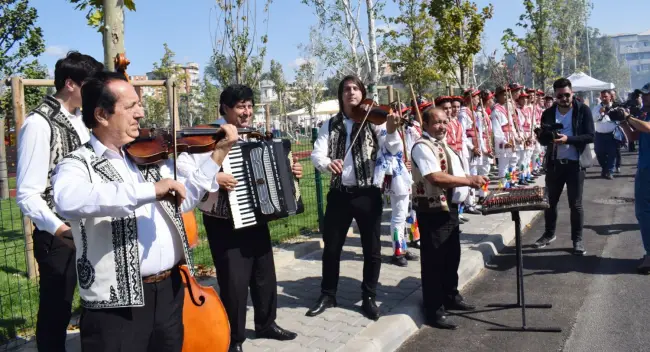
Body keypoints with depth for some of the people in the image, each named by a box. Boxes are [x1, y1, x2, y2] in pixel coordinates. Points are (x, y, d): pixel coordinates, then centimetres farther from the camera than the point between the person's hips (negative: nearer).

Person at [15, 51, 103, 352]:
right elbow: (27, 195, -20)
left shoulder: (79, 120, 6)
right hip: (59, 236, -7)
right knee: (56, 313, 7)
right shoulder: (39, 124, -17)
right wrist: (59, 227, -35)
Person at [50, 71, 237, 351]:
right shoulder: (77, 165, -9)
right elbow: (69, 202, -31)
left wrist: (219, 153, 9)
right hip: (117, 304, -6)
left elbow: (183, 200, 15)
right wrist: (151, 189, -34)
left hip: (170, 291, 6)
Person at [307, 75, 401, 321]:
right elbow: (316, 154, -5)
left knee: (372, 249, 7)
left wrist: (391, 130, -33)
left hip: (367, 194, -1)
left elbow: (394, 149, -12)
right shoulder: (331, 125, 5)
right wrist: (327, 163, -27)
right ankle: (328, 295, 28)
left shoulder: (373, 121, -1)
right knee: (331, 247, 11)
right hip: (339, 194, 2)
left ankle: (369, 298, 25)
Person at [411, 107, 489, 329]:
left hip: (450, 207, 10)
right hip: (432, 210, -10)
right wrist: (469, 180, -27)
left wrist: (472, 182, 9)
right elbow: (436, 177, -28)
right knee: (434, 259, -2)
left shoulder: (442, 144, 15)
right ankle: (434, 310, 8)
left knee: (452, 255, 20)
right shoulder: (422, 147, -17)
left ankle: (451, 297, 37)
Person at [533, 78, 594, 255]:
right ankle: (549, 234, 29)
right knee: (550, 201, 12)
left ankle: (577, 239, 15)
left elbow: (590, 136, -11)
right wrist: (550, 139, -17)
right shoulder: (548, 113, 5)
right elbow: (542, 139, 6)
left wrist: (568, 139, -25)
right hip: (554, 163, 3)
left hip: (575, 164, -3)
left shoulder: (583, 110, -5)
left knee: (576, 204, 2)